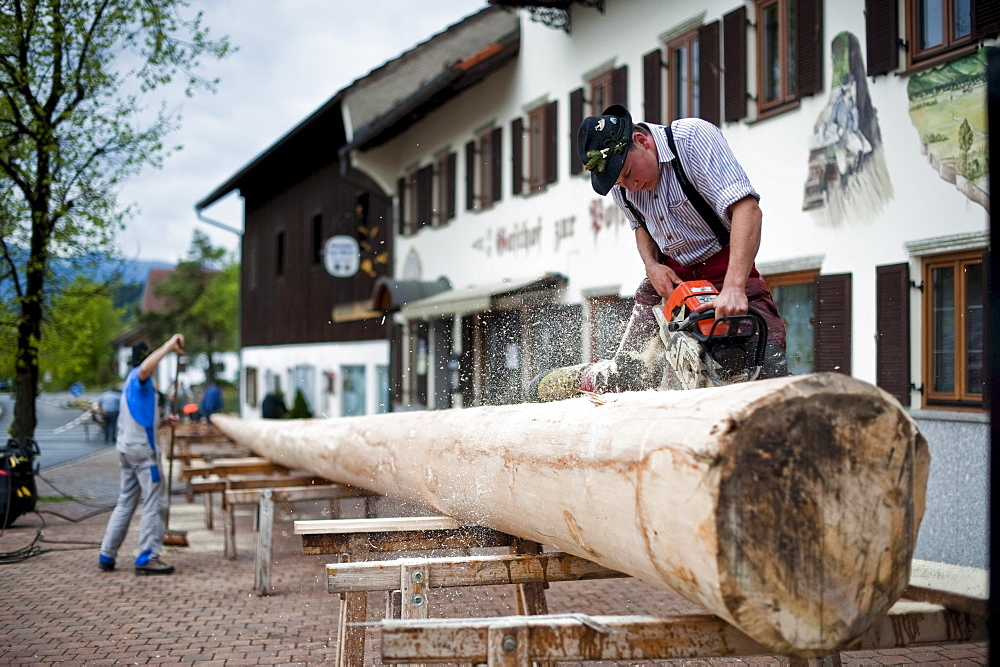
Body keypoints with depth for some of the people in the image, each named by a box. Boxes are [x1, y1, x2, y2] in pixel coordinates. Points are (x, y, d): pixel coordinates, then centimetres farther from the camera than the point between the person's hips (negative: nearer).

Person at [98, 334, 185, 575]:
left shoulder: (132, 381, 21)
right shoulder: (138, 376, -9)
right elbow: (145, 367, -37)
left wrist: (163, 421, 15)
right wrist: (169, 345, -31)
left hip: (127, 447, 10)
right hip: (141, 449, -10)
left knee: (125, 502, 14)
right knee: (153, 503, -6)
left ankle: (106, 556, 15)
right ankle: (147, 558, -6)